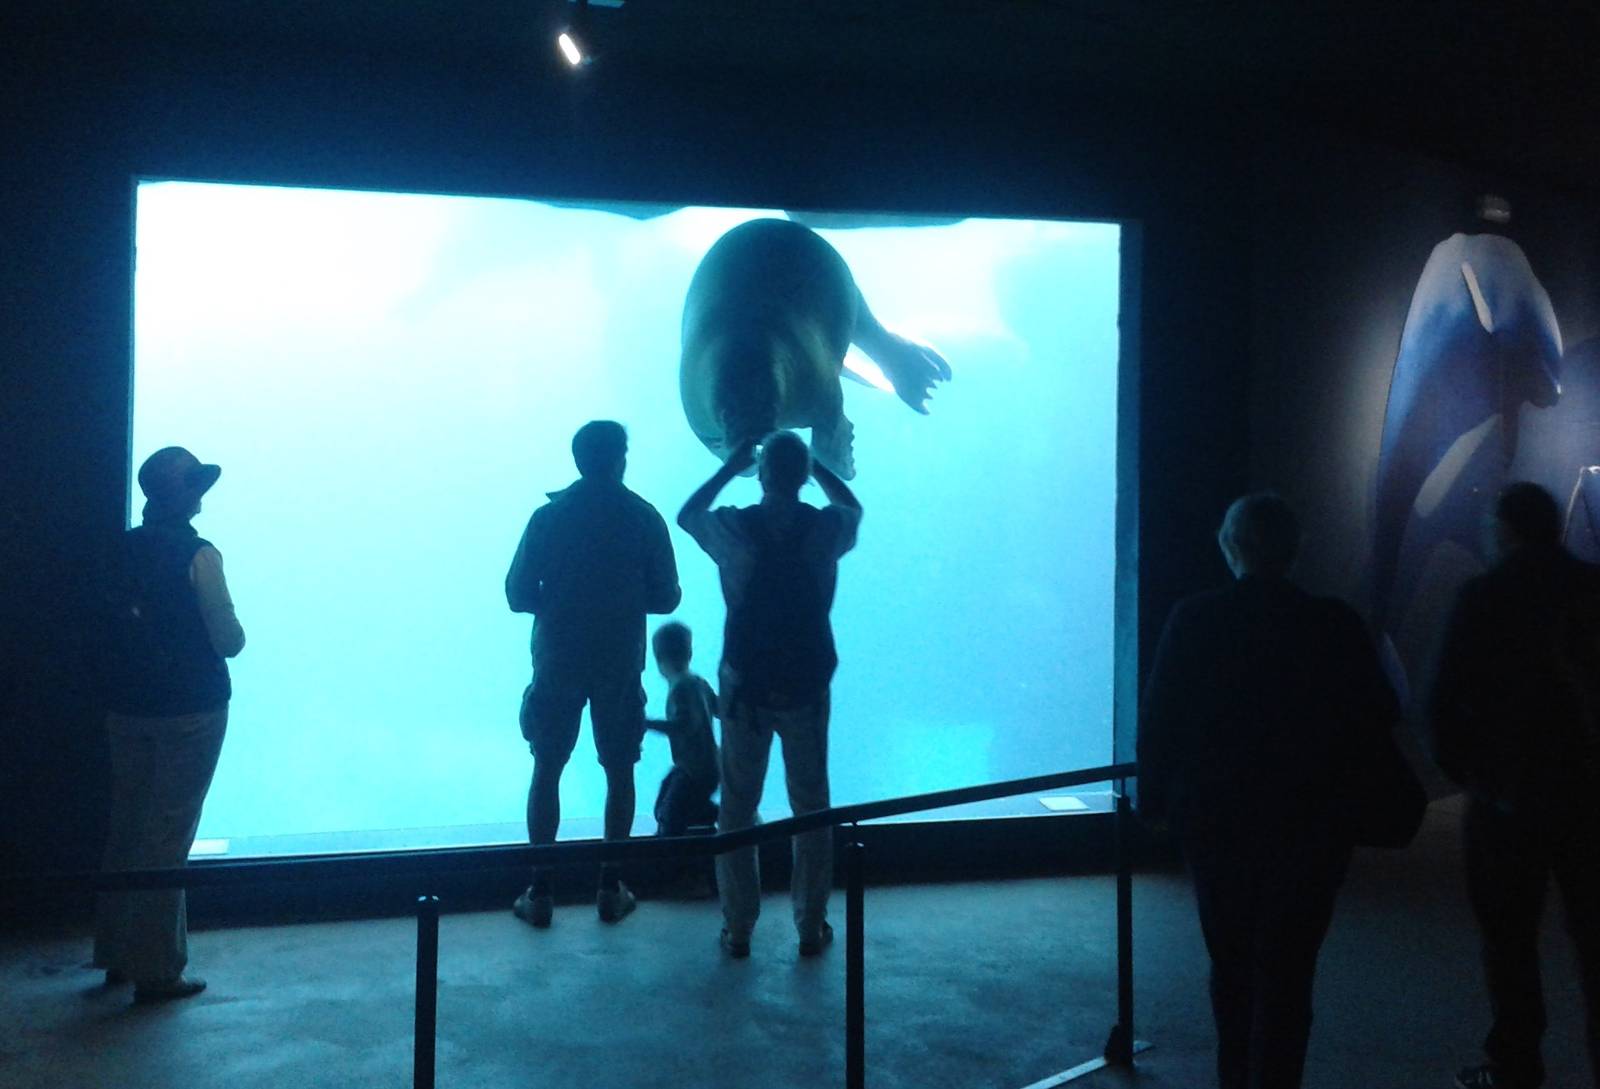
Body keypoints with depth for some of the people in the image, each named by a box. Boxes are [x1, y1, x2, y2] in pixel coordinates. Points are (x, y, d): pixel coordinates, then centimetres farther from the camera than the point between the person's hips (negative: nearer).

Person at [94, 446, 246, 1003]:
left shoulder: (125, 550, 4)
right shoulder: (197, 555, -14)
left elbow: (115, 620, 13)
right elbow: (229, 641, -12)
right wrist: (230, 629, 8)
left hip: (127, 707, 6)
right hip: (189, 711, -6)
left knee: (127, 826, 16)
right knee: (168, 835, 0)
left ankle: (117, 952, 27)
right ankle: (156, 969, 5)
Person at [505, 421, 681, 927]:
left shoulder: (549, 516, -5)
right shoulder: (644, 519, -4)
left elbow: (518, 595, -4)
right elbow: (665, 598, -2)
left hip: (558, 660, 0)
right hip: (620, 663, 0)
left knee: (547, 770, 9)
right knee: (619, 771, 12)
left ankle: (540, 891, 10)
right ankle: (611, 886, 15)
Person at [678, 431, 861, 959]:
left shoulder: (733, 529, -12)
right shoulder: (826, 529, -9)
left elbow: (687, 513, 12)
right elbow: (854, 507, 17)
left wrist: (730, 467, 15)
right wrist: (817, 466, 19)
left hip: (745, 686, 0)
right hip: (807, 687, 1)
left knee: (737, 808, 12)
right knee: (811, 806, 13)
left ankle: (738, 929, 17)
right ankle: (811, 927, 20)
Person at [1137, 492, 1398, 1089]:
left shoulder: (1193, 619, -10)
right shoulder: (1334, 624, -10)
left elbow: (1158, 721, -8)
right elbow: (1379, 716, -5)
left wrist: (1155, 799, 5)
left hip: (1215, 822, 2)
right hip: (1308, 829, -1)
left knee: (1231, 966, 20)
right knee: (1286, 975, 5)